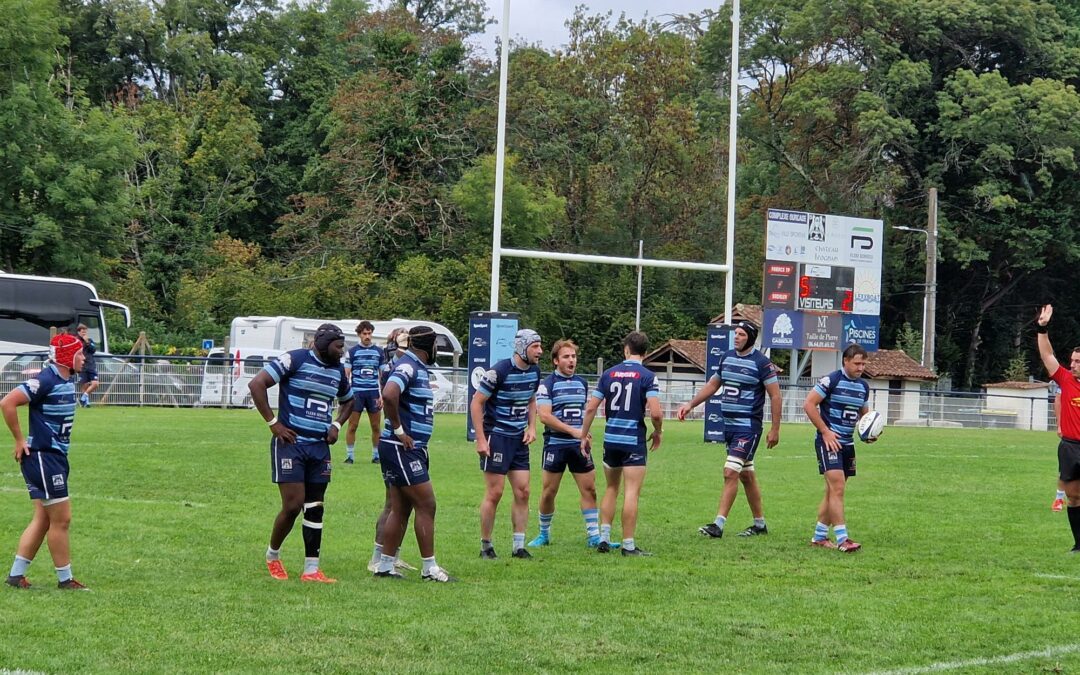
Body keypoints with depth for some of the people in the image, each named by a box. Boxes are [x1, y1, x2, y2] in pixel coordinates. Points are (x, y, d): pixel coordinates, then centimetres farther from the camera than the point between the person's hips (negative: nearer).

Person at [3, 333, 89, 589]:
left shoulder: (68, 379, 9)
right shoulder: (45, 381, -18)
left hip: (56, 457, 9)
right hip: (42, 456, -9)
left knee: (42, 519, 12)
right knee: (61, 519, -3)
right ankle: (65, 579, 6)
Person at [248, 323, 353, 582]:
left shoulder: (338, 371, 12)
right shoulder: (295, 360, -9)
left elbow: (348, 401, 32)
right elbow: (256, 384, -14)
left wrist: (337, 425, 13)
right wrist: (273, 423, -13)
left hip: (320, 447, 7)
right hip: (291, 443, -6)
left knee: (315, 508, 5)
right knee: (293, 506, -9)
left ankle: (311, 569, 9)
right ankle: (272, 556, 14)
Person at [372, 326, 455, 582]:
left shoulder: (419, 369, 15)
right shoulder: (407, 367, -15)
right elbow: (389, 395, -32)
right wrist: (398, 430, -22)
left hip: (412, 449, 10)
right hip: (401, 448, -10)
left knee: (401, 509, 12)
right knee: (426, 505, -6)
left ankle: (386, 566, 16)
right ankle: (429, 568, -1)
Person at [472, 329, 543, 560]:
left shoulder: (534, 371, 4)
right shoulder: (499, 371, -17)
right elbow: (476, 402, -13)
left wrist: (532, 427, 5)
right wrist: (480, 439, -16)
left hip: (519, 439, 7)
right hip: (496, 436, -7)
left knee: (523, 492, 4)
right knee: (494, 493, -4)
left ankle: (519, 546, 11)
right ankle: (486, 546, 8)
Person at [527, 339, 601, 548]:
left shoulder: (582, 383, 12)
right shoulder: (547, 384, -6)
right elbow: (545, 416, -16)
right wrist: (572, 431, -20)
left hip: (579, 445, 4)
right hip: (555, 444, -4)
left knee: (589, 489, -1)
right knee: (549, 491, 2)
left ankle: (593, 536, 3)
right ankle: (544, 534, 18)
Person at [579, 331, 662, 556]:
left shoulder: (609, 373, 5)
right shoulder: (647, 376, -7)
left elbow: (591, 407, 4)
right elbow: (655, 412, -17)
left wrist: (584, 436, 14)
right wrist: (657, 432, 3)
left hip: (611, 438, 4)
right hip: (634, 440, -4)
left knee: (611, 489, 19)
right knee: (631, 493, -3)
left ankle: (604, 538, 14)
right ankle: (628, 545, -4)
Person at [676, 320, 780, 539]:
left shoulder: (761, 362, -10)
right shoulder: (727, 357, 10)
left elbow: (775, 396, -9)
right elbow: (713, 384, 21)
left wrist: (775, 429, -11)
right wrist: (690, 405, 12)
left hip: (749, 426, -7)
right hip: (729, 424, 7)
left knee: (731, 472, -14)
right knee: (746, 475, 13)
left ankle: (719, 525, -16)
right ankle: (760, 524, 23)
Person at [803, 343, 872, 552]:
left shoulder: (863, 386, 11)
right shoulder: (831, 380, -12)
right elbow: (808, 404, -13)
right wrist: (825, 431, -15)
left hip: (847, 442, 8)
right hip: (828, 441, -8)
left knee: (834, 491, 10)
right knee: (837, 488, -15)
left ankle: (819, 536, 18)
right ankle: (842, 539, -17)